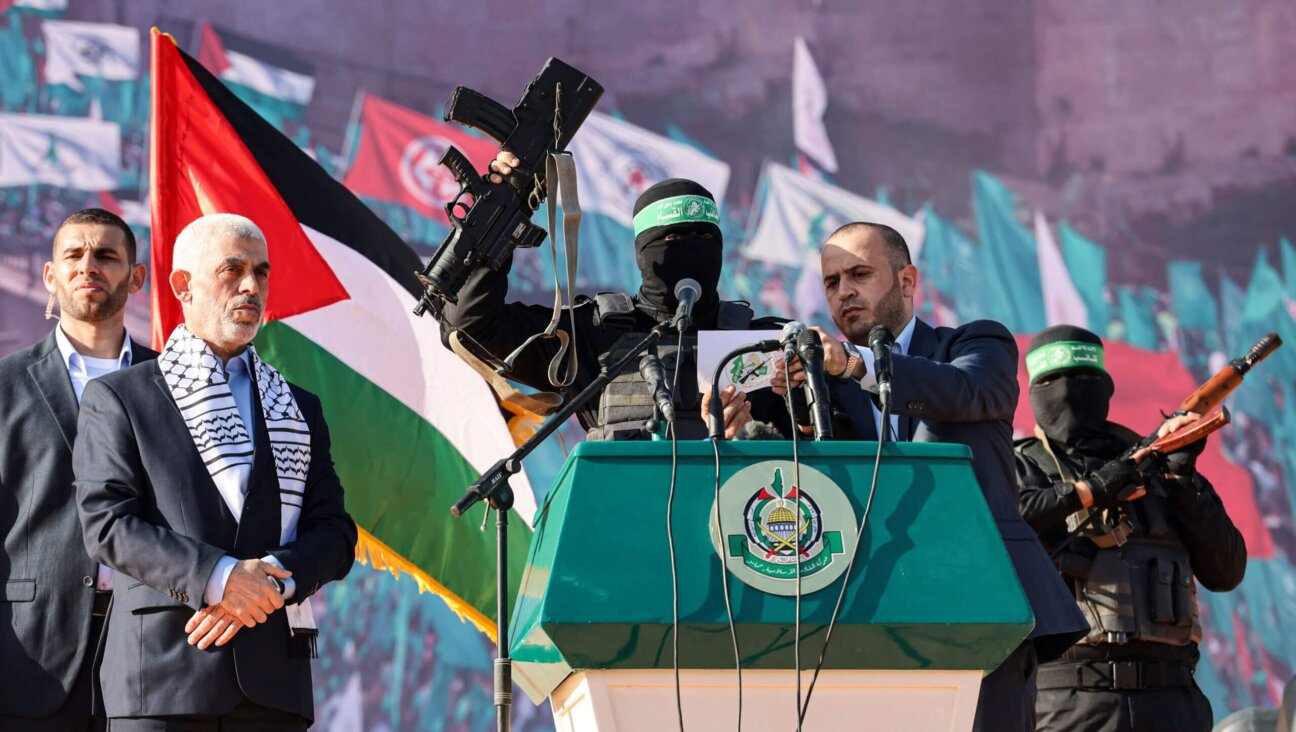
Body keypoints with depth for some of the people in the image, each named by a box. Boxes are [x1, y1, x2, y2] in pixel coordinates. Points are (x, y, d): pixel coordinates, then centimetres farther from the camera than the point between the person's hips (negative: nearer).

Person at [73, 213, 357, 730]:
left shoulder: (299, 409, 21)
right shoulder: (117, 398, 9)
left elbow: (334, 533, 13)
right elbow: (106, 523, -3)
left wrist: (271, 582, -8)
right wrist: (216, 577, -15)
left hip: (272, 682, 3)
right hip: (161, 671, -3)